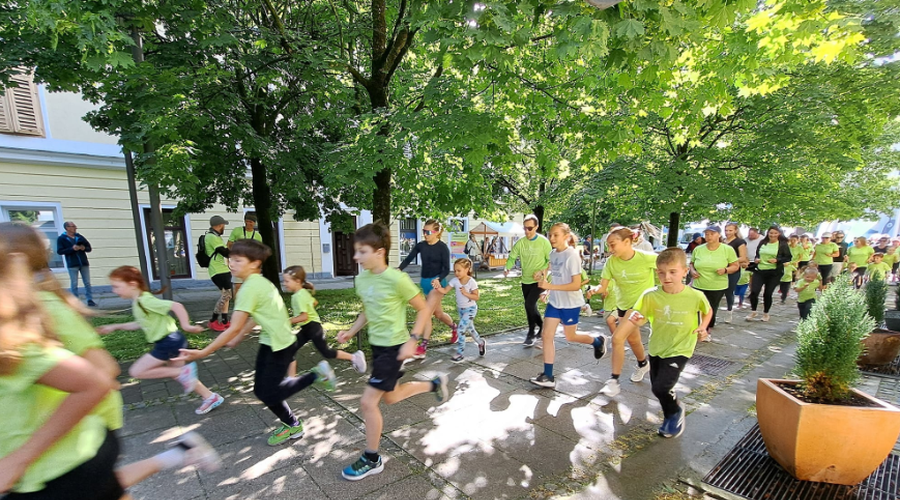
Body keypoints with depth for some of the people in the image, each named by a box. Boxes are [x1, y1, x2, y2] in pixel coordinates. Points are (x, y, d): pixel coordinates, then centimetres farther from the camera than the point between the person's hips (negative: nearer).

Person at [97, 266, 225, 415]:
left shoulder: (145, 300, -19)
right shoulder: (138, 302, 11)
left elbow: (176, 306, -30)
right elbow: (141, 323, 25)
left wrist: (186, 326, -32)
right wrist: (115, 326, 23)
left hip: (169, 341, -10)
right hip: (169, 342, 10)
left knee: (136, 371, -2)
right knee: (181, 375, 16)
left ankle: (183, 372, -6)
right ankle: (211, 397, 22)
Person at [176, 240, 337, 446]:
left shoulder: (250, 287, -21)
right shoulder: (259, 281, 7)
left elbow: (234, 328, -21)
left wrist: (202, 353, -14)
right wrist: (237, 339, 21)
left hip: (279, 345, -9)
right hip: (270, 342, 9)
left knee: (268, 394, 1)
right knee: (261, 389, 15)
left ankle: (315, 375, 7)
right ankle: (291, 425, 31)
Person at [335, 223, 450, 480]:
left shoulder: (397, 279, -23)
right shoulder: (361, 280, -2)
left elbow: (424, 309, -13)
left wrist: (412, 340, -20)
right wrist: (351, 331, 1)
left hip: (394, 347, -8)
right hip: (377, 345, 8)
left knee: (368, 402, -4)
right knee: (390, 397, 23)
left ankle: (372, 460, 20)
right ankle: (435, 384, 45)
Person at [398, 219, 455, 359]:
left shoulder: (442, 247, -12)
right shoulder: (421, 245, 1)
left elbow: (446, 269, -13)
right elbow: (408, 259, -4)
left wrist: (438, 279, -32)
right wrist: (398, 270, -23)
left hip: (437, 283, -6)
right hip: (424, 282, 6)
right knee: (438, 313, 18)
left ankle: (423, 347, -6)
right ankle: (454, 327, 46)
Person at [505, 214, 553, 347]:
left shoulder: (544, 241, -11)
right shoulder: (520, 242, -2)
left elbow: (551, 260, -5)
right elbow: (512, 257, -2)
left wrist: (541, 271, -20)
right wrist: (507, 268, -21)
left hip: (538, 280, -5)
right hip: (525, 280, 5)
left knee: (529, 304, -13)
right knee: (531, 306, 14)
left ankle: (531, 334, 4)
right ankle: (540, 326, 37)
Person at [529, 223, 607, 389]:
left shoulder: (572, 255, -20)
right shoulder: (552, 254, 1)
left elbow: (576, 285, -24)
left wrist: (550, 286, -29)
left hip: (571, 303, -6)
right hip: (554, 302, 6)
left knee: (570, 337, 12)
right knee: (547, 335, -1)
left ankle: (598, 341, 43)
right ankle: (548, 376, 6)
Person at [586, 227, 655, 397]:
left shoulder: (647, 258, -23)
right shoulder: (611, 261, -13)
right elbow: (603, 286, -14)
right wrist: (595, 289, -36)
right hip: (623, 304, 5)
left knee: (617, 338, -19)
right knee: (632, 339, 24)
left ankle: (614, 380, -5)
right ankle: (643, 365, 55)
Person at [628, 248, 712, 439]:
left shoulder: (695, 296, -18)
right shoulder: (650, 295, -16)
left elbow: (708, 311, 5)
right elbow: (641, 319, -9)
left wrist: (702, 327, -10)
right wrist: (635, 319, -31)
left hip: (679, 349, -3)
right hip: (656, 347, 3)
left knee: (660, 387, -13)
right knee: (658, 387, 16)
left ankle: (675, 411, 21)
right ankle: (671, 415, 45)